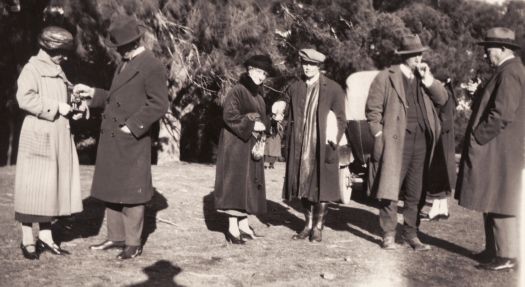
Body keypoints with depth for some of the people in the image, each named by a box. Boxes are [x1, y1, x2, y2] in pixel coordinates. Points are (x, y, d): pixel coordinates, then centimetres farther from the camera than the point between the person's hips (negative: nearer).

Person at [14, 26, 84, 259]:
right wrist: (56, 107, -18)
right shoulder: (32, 69, -7)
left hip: (59, 137, 8)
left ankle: (45, 236, 17)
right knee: (33, 187, -2)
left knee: (53, 185, 9)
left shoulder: (57, 72, 17)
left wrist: (72, 104, 6)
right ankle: (27, 239, 9)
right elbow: (25, 98, -21)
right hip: (38, 136, -8)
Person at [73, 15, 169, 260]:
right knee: (112, 190, 14)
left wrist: (132, 126, -18)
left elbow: (159, 104, -17)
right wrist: (92, 93, 13)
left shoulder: (152, 67, -11)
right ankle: (116, 237, 26)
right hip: (111, 139, 9)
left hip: (132, 141, -9)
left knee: (131, 193, -1)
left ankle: (133, 244, 11)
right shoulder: (124, 64, 17)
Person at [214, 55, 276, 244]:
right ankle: (233, 228, -4)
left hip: (252, 147, 8)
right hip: (236, 145, -8)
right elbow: (229, 115, -20)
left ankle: (243, 224, 16)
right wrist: (251, 125, -19)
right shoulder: (237, 91, -10)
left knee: (249, 185, 9)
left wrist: (262, 130, 2)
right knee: (236, 183, -7)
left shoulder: (258, 95, 15)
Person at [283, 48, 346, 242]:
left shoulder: (333, 89, -2)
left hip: (322, 147, -3)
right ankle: (308, 225, 23)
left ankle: (318, 227, 14)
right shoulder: (294, 88, 9)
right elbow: (290, 119, 10)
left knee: (321, 188, 1)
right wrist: (288, 145, 4)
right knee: (303, 187, 9)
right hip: (300, 148, 3)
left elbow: (340, 120, -1)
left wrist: (333, 142, -11)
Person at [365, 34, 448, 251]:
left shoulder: (424, 78, 16)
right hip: (396, 141, -5)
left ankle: (411, 234, 19)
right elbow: (373, 109, -4)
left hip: (421, 141, 5)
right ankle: (388, 235, 8)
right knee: (390, 189, -3)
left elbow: (442, 99, 7)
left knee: (415, 192, 9)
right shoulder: (385, 77, 0)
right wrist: (379, 137, -11)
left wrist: (427, 78, -2)